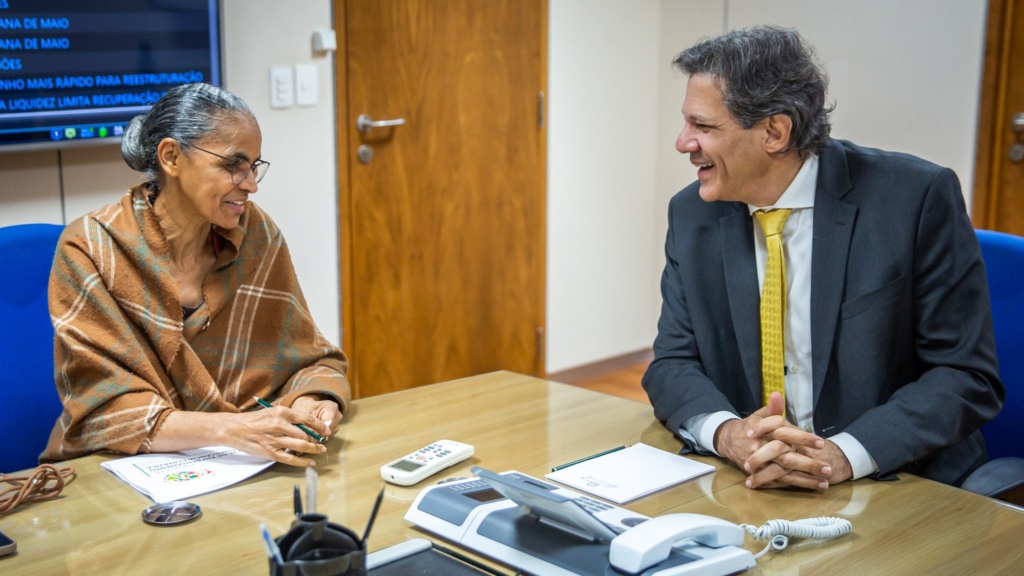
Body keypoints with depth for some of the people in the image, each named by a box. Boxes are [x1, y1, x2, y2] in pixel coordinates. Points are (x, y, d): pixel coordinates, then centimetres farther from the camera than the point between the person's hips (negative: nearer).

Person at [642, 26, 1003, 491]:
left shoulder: (916, 197, -10)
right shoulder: (692, 215, 2)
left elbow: (968, 377, -9)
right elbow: (672, 363, 3)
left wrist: (842, 455, -23)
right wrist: (727, 433, -19)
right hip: (748, 487, 2)